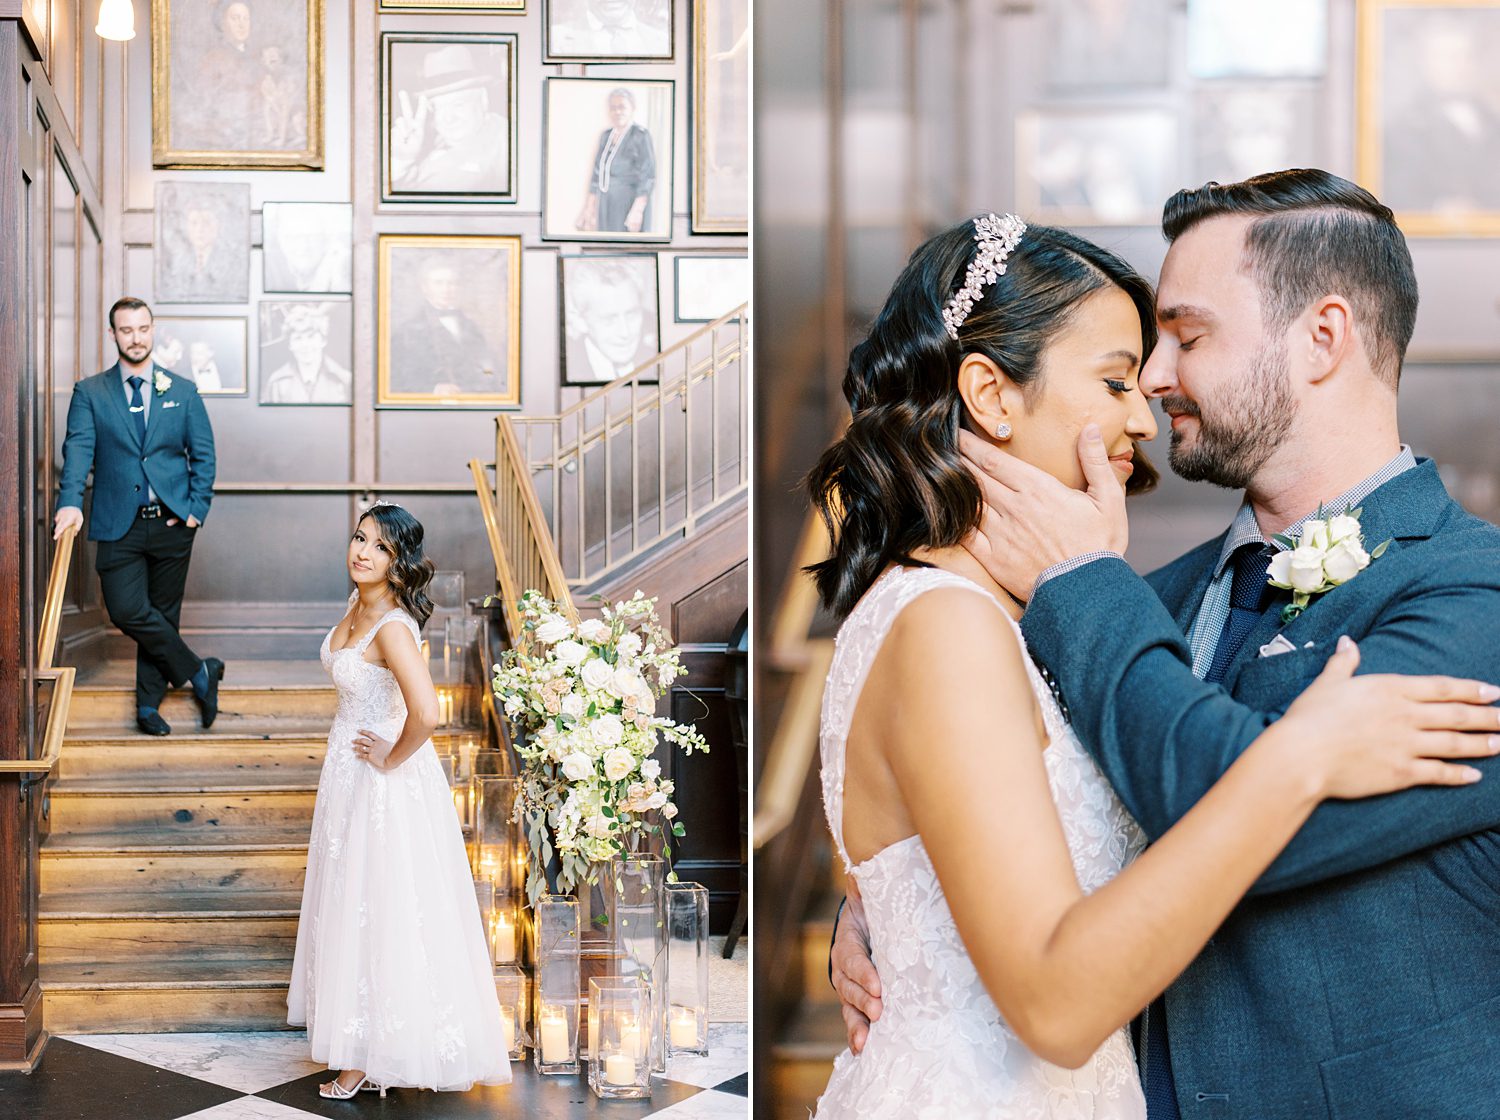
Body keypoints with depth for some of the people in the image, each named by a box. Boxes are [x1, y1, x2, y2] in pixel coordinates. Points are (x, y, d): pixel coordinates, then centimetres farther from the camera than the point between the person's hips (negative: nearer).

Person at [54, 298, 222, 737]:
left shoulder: (183, 392, 8)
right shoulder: (89, 392, 5)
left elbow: (204, 455, 7)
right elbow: (78, 449, -8)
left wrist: (197, 508, -5)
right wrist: (70, 502, -24)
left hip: (172, 521, 1)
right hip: (119, 525, -1)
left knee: (162, 614, 6)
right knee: (127, 610, -14)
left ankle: (149, 704, 20)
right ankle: (198, 673, 3)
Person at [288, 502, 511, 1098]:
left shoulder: (392, 628, -26)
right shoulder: (357, 606, 3)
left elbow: (425, 713, -40)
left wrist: (390, 760, -22)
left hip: (384, 782, -10)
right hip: (348, 775, 10)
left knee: (379, 913, 3)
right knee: (350, 907, 19)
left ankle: (372, 1055, 17)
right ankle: (362, 1043, 33)